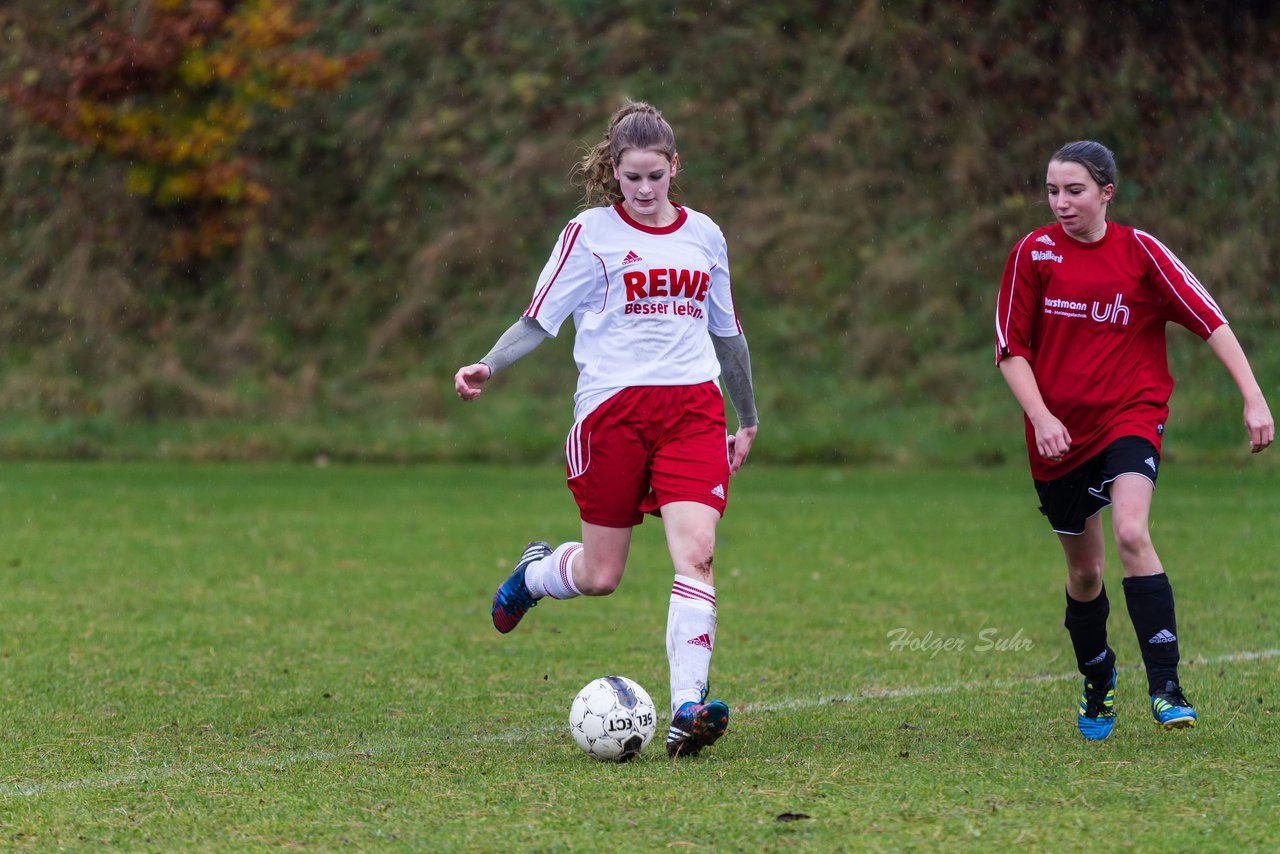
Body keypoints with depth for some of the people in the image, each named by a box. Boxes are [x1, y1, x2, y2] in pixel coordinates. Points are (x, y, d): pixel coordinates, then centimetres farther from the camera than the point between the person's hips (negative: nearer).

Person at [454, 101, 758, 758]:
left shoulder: (703, 235, 13)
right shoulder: (591, 232, 1)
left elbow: (727, 332, 23)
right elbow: (539, 319, 0)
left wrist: (748, 419, 29)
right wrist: (488, 366, -17)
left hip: (692, 407, 3)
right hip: (612, 406, -2)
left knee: (696, 552, -17)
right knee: (601, 577, 1)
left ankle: (687, 710, -22)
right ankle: (535, 572, 38)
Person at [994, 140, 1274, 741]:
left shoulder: (1140, 251, -5)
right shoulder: (1033, 253, -1)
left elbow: (1210, 320, -5)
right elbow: (1011, 348, 2)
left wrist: (1253, 397, -12)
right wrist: (1040, 415, -13)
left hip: (1131, 415, -2)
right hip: (1059, 432, 2)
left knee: (1131, 534, -26)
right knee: (1084, 569, 11)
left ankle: (1165, 687, -27)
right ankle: (1097, 685, 35)